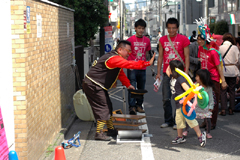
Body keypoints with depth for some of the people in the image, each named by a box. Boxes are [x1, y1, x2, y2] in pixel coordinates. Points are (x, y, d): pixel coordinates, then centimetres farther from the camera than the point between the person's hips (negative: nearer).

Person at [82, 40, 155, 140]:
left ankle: (111, 130, 24)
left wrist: (128, 85, 22)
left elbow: (120, 72, 25)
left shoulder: (116, 58, 14)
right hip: (92, 86, -11)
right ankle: (99, 133, -4)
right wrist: (148, 63, -27)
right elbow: (130, 64, -28)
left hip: (97, 86, 11)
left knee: (108, 106, 15)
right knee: (102, 108, -9)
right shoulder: (114, 58, -21)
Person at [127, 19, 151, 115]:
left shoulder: (147, 40, 7)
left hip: (142, 68, 4)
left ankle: (139, 105, 21)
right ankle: (132, 106, -10)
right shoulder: (130, 40, -5)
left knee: (141, 88, 10)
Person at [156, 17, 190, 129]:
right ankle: (168, 120, 15)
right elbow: (160, 57, 12)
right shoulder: (162, 40, 9)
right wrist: (158, 72, 7)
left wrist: (186, 72, -9)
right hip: (166, 73, 3)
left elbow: (186, 57, -2)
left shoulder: (183, 39, -1)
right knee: (166, 99, 4)